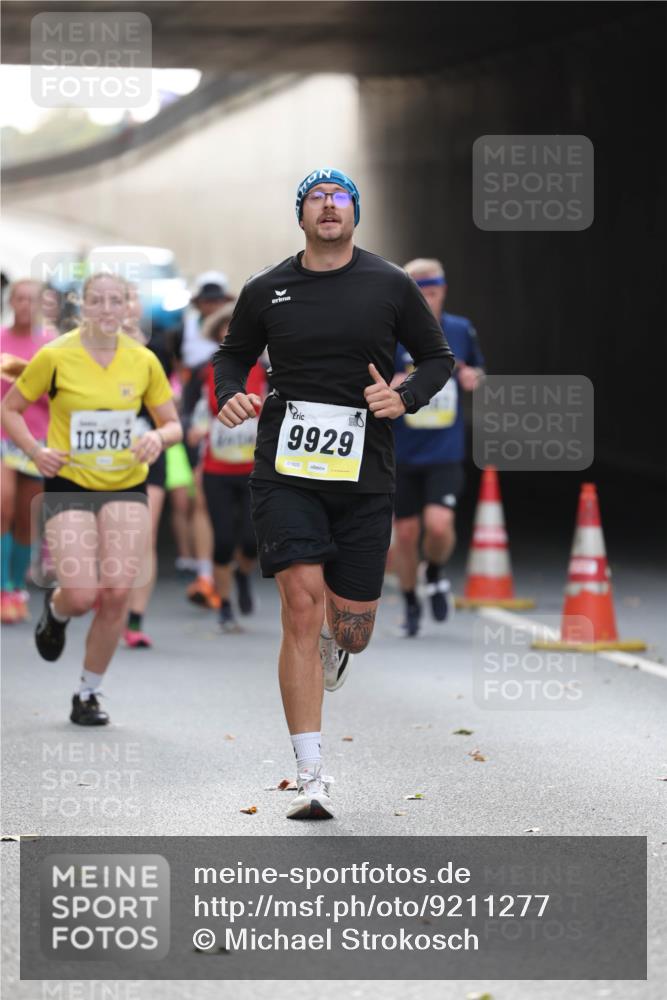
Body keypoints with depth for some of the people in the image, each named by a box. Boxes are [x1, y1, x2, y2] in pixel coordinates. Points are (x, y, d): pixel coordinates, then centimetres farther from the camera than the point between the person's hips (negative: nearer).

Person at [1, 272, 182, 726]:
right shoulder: (55, 356, -7)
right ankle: (55, 611, 27)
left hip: (126, 487, 2)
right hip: (69, 485, -2)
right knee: (82, 595, -14)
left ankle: (89, 693, 10)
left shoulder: (143, 361, 0)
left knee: (118, 592, -9)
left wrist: (159, 438, -14)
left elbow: (173, 423, 9)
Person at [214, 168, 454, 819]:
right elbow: (233, 355, 21)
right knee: (301, 606, -15)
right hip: (285, 470, -1)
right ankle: (310, 777, -12)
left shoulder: (390, 286, 4)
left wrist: (405, 397, -8)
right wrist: (229, 395, -1)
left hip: (363, 476, 1)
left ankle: (335, 639, 45)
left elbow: (438, 357, 12)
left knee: (351, 633, 2)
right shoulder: (265, 291, 6)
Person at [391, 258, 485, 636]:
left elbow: (478, 370, 19)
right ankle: (411, 605, 29)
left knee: (439, 524, -18)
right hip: (402, 453, 0)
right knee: (406, 532, 6)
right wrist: (390, 386, -23)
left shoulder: (461, 330, 1)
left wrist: (473, 377, -5)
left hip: (446, 452, 0)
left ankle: (436, 574, 15)